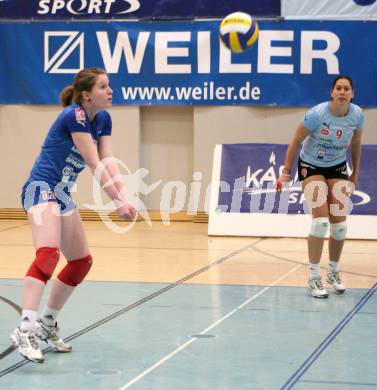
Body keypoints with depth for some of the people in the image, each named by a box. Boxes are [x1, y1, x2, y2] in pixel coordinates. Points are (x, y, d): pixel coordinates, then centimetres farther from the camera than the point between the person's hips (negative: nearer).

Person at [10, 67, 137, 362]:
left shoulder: (103, 119, 8)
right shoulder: (74, 115, -18)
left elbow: (109, 162, 0)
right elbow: (94, 164, -21)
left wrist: (126, 197, -14)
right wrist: (117, 202, -22)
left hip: (62, 194, 10)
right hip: (42, 188, -10)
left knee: (81, 262, 13)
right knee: (48, 253, -30)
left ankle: (47, 324, 25)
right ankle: (25, 330, -39)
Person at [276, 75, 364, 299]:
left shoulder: (357, 115, -14)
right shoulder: (317, 114, -26)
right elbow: (296, 141, -14)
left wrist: (355, 174, 10)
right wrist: (286, 173, -13)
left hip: (338, 167, 4)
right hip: (311, 166, -4)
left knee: (340, 223, -2)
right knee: (321, 219, -17)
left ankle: (334, 272, 18)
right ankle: (314, 276, -9)